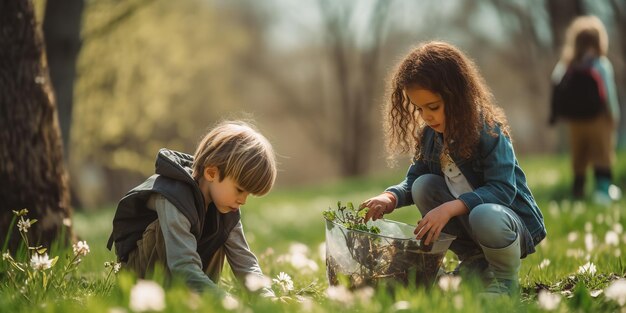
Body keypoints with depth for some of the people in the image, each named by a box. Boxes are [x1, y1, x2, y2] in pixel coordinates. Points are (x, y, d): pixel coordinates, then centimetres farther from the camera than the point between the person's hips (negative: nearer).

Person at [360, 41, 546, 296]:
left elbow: (503, 189, -29)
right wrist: (390, 197, -20)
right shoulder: (429, 135, -2)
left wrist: (450, 208, -40)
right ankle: (475, 264, -1)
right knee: (424, 186, -15)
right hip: (468, 220, 7)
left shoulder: (488, 130, -22)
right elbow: (414, 179, 3)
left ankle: (505, 279, -6)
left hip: (515, 223, -7)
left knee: (485, 216, -39)